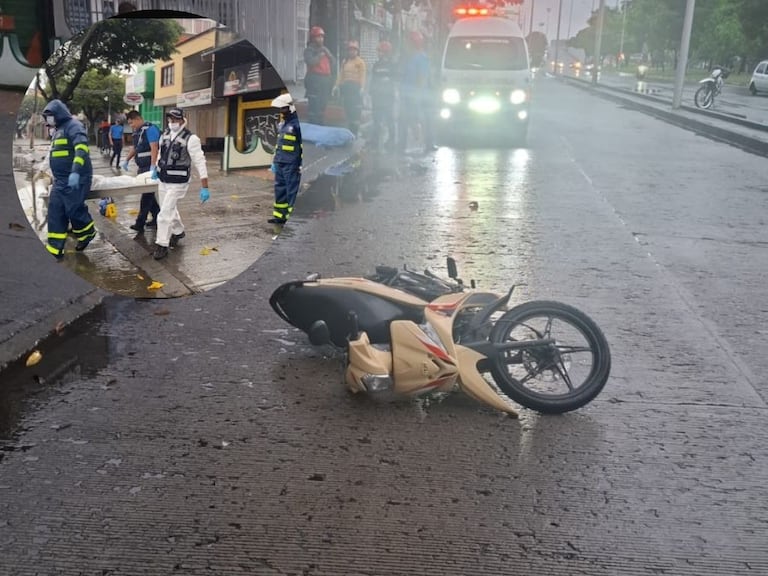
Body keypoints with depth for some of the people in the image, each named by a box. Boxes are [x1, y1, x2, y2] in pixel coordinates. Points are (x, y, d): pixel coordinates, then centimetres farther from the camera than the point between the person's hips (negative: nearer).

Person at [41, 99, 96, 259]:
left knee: (73, 209, -6)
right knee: (55, 213, 4)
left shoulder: (73, 125, -12)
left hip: (76, 178, -10)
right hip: (60, 180, 10)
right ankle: (54, 249, 5)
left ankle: (88, 232, 23)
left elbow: (82, 149, -27)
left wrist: (75, 172, -38)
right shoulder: (59, 129, 19)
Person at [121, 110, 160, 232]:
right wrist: (126, 161, 20)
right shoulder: (137, 132, 16)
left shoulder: (150, 129, -13)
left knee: (147, 194, -5)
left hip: (150, 168, -9)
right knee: (148, 194, 11)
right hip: (142, 167, 9)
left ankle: (140, 223, -3)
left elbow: (154, 148, -23)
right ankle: (157, 218, 20)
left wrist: (152, 167, -31)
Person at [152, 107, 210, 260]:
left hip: (178, 183, -7)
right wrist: (156, 170, 18)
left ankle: (162, 245, 0)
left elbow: (200, 162, -18)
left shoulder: (191, 138, -17)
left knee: (165, 213, -9)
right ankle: (178, 231, 44)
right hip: (163, 181, 7)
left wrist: (205, 187, -21)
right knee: (170, 210, 21)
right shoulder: (164, 135, 4)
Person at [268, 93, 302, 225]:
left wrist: (302, 164, -18)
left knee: (292, 191, -6)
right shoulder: (282, 123, 17)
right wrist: (275, 161, 24)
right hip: (280, 163, 9)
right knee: (280, 189, 13)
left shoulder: (298, 123, -12)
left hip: (291, 165, -9)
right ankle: (280, 215, 22)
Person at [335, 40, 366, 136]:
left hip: (355, 87, -6)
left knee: (356, 110, -10)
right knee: (347, 109, 7)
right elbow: (341, 74, 13)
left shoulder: (360, 62, -1)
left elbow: (362, 76, -10)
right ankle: (349, 131, 13)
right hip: (345, 87, 6)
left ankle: (355, 133, -7)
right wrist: (337, 85, 1)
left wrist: (361, 87, -22)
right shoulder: (344, 62, 17)